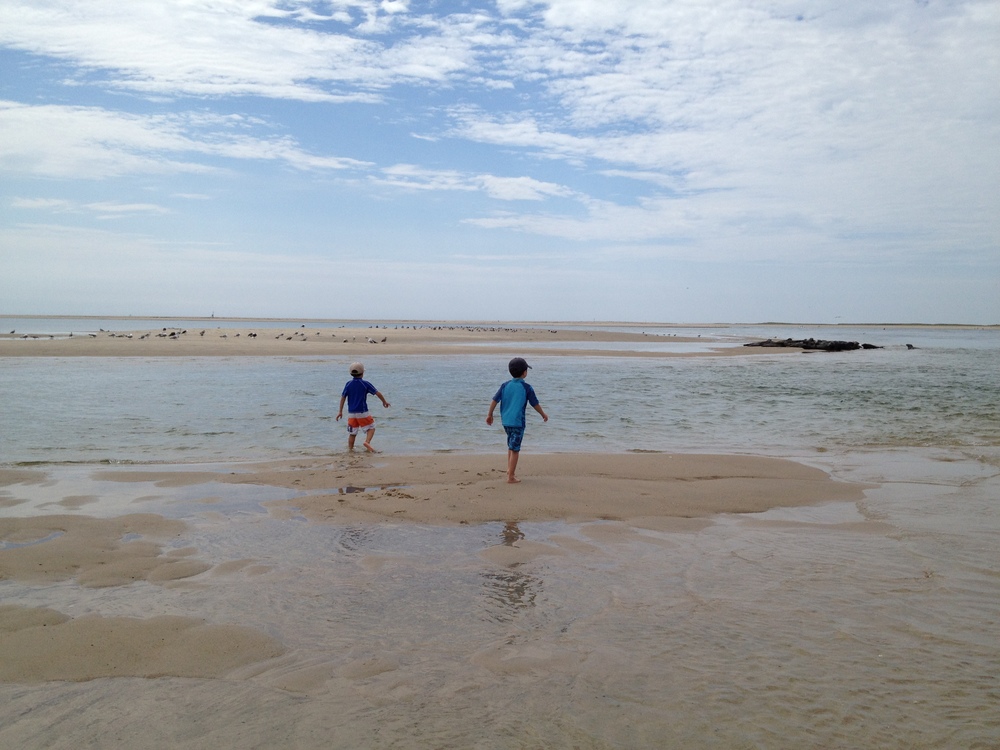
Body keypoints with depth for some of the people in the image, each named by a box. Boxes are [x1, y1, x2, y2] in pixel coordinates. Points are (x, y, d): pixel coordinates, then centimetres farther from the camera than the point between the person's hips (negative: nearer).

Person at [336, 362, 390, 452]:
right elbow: (377, 393, -3)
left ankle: (350, 449, 15)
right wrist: (384, 402, 13)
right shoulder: (365, 383, -7)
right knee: (371, 428, 9)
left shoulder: (348, 384, 1)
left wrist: (340, 411, 8)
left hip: (351, 413, 4)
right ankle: (367, 442, -14)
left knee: (352, 433, 13)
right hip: (362, 412, -4)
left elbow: (343, 397, 2)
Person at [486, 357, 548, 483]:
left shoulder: (505, 386, 4)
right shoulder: (527, 388, -8)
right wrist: (544, 415, 16)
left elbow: (495, 400, 3)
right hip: (518, 422, -5)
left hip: (506, 421, 5)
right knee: (515, 449, -1)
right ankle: (511, 477, 1)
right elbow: (535, 404, -1)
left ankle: (509, 469, 25)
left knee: (511, 445, 24)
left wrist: (489, 414, 15)